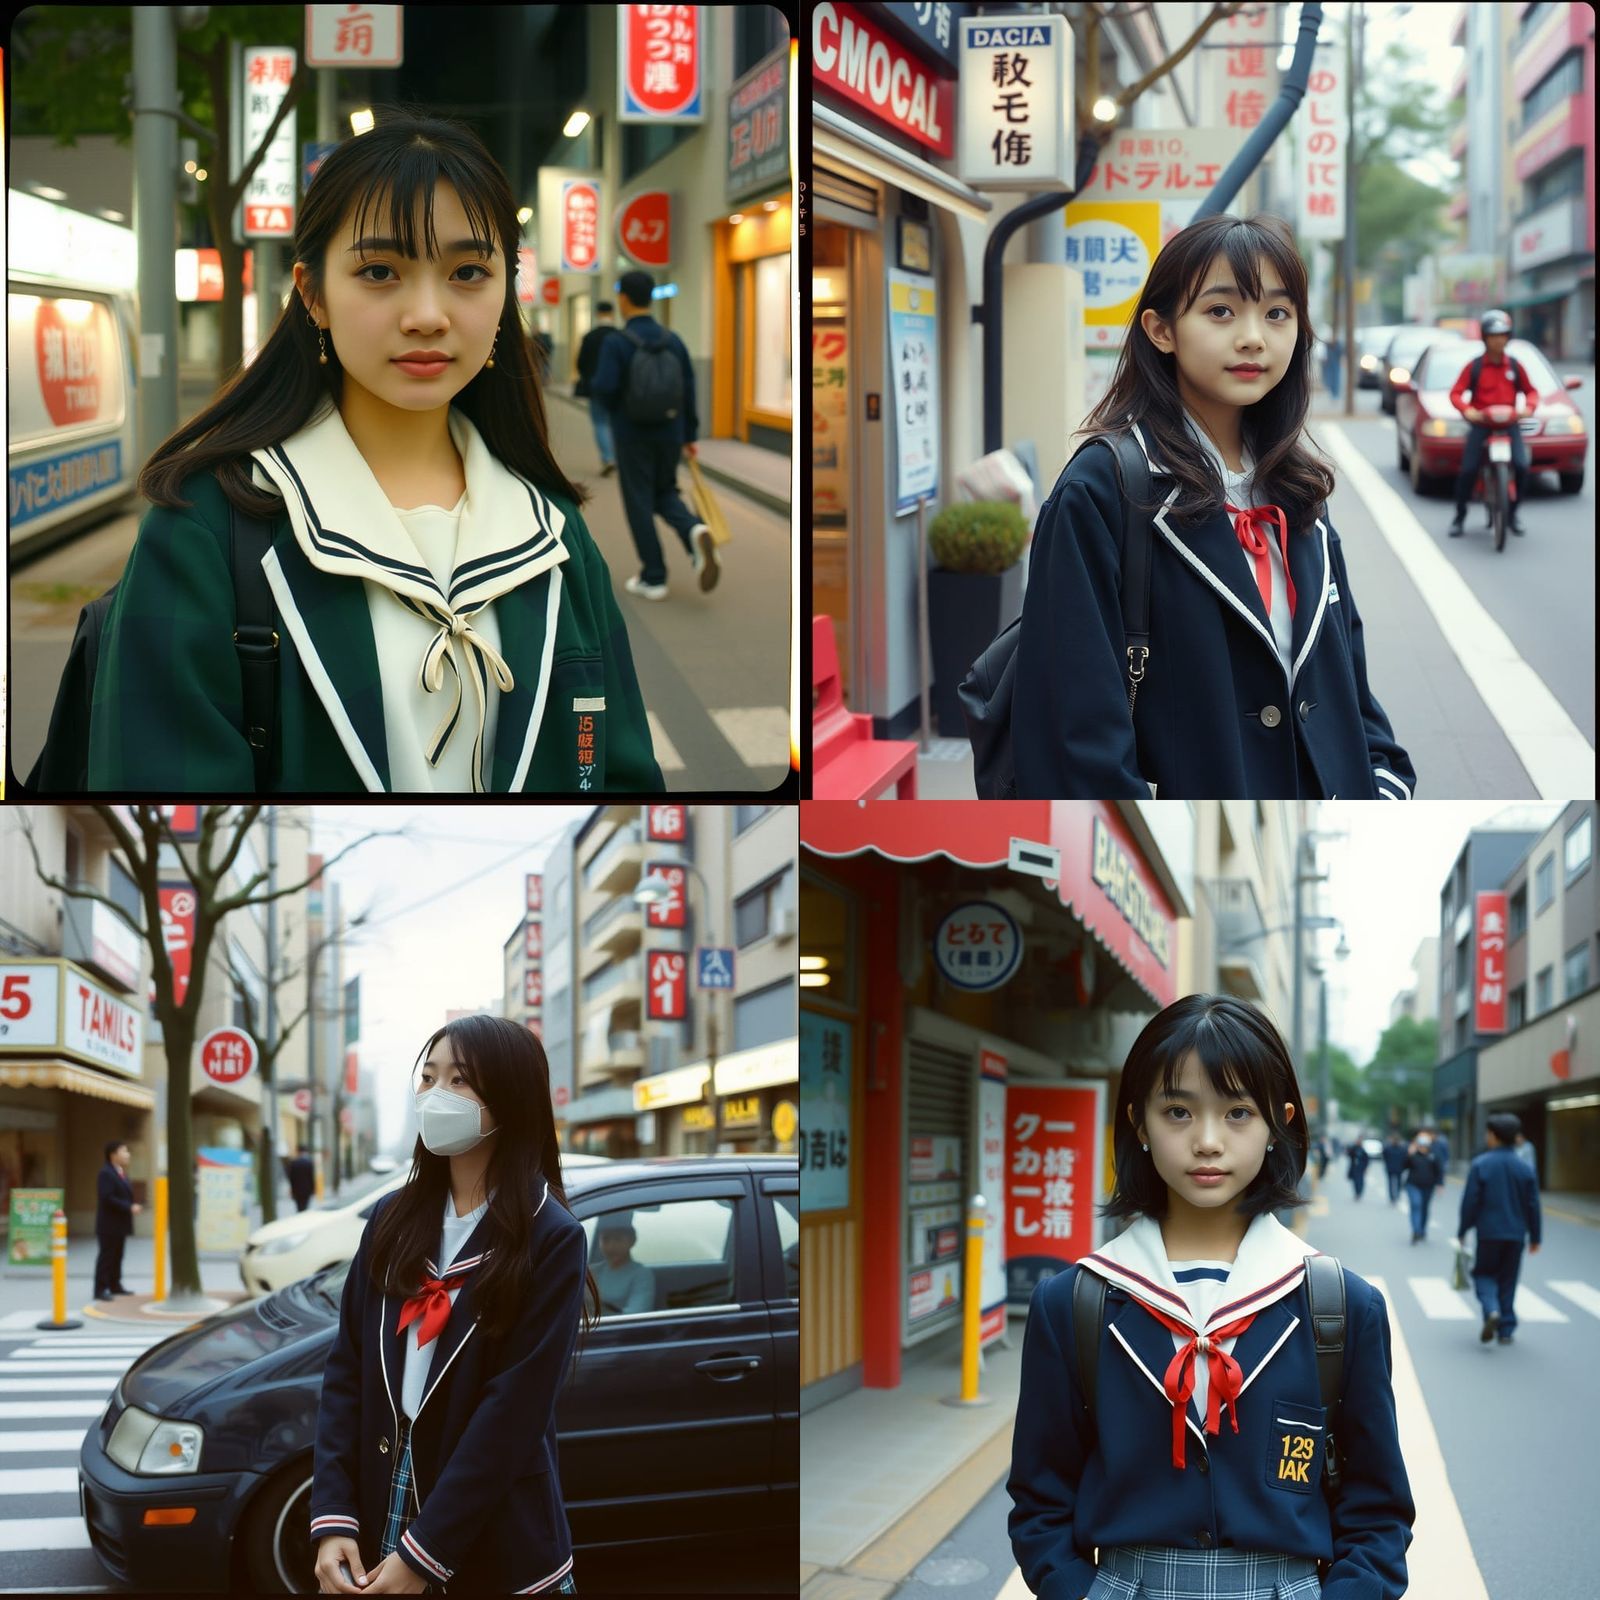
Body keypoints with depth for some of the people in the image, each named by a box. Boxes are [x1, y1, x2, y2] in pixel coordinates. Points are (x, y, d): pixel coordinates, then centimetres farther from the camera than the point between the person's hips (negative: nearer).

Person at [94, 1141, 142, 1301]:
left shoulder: (121, 1173, 15)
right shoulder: (106, 1174, -15)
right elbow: (108, 1198, -23)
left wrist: (133, 1206, 3)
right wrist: (129, 1208, -22)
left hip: (120, 1223, 9)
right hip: (109, 1224, -9)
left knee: (117, 1255, 13)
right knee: (106, 1256, -8)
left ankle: (115, 1285, 21)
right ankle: (101, 1289, -7)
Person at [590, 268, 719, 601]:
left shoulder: (616, 344, -14)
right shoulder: (673, 342, 0)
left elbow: (604, 388, -22)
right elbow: (689, 390, 2)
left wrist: (594, 383, 2)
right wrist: (689, 435, 11)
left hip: (632, 435, -4)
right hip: (669, 433, 4)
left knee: (640, 503, 7)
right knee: (665, 494, 20)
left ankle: (654, 578, 9)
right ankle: (694, 531, -12)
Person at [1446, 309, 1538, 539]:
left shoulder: (1514, 366, 6)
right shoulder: (1474, 367, -2)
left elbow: (1530, 390, 13)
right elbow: (1456, 393, -5)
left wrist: (1529, 407, -9)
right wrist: (1467, 410, -24)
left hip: (1509, 424, 1)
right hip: (1481, 424, -1)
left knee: (1521, 466, -17)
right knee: (1467, 471, -12)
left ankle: (1514, 513, 3)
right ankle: (1459, 516, 7)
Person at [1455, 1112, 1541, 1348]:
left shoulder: (1480, 1165, -11)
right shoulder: (1525, 1169, -1)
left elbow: (1470, 1202, -9)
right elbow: (1533, 1206, 3)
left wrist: (1462, 1232, 2)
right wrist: (1535, 1237, 12)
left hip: (1488, 1233, -3)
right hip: (1515, 1235, 3)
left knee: (1484, 1273, 12)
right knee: (1508, 1281, 13)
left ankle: (1491, 1310, -16)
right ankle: (1506, 1330, 13)